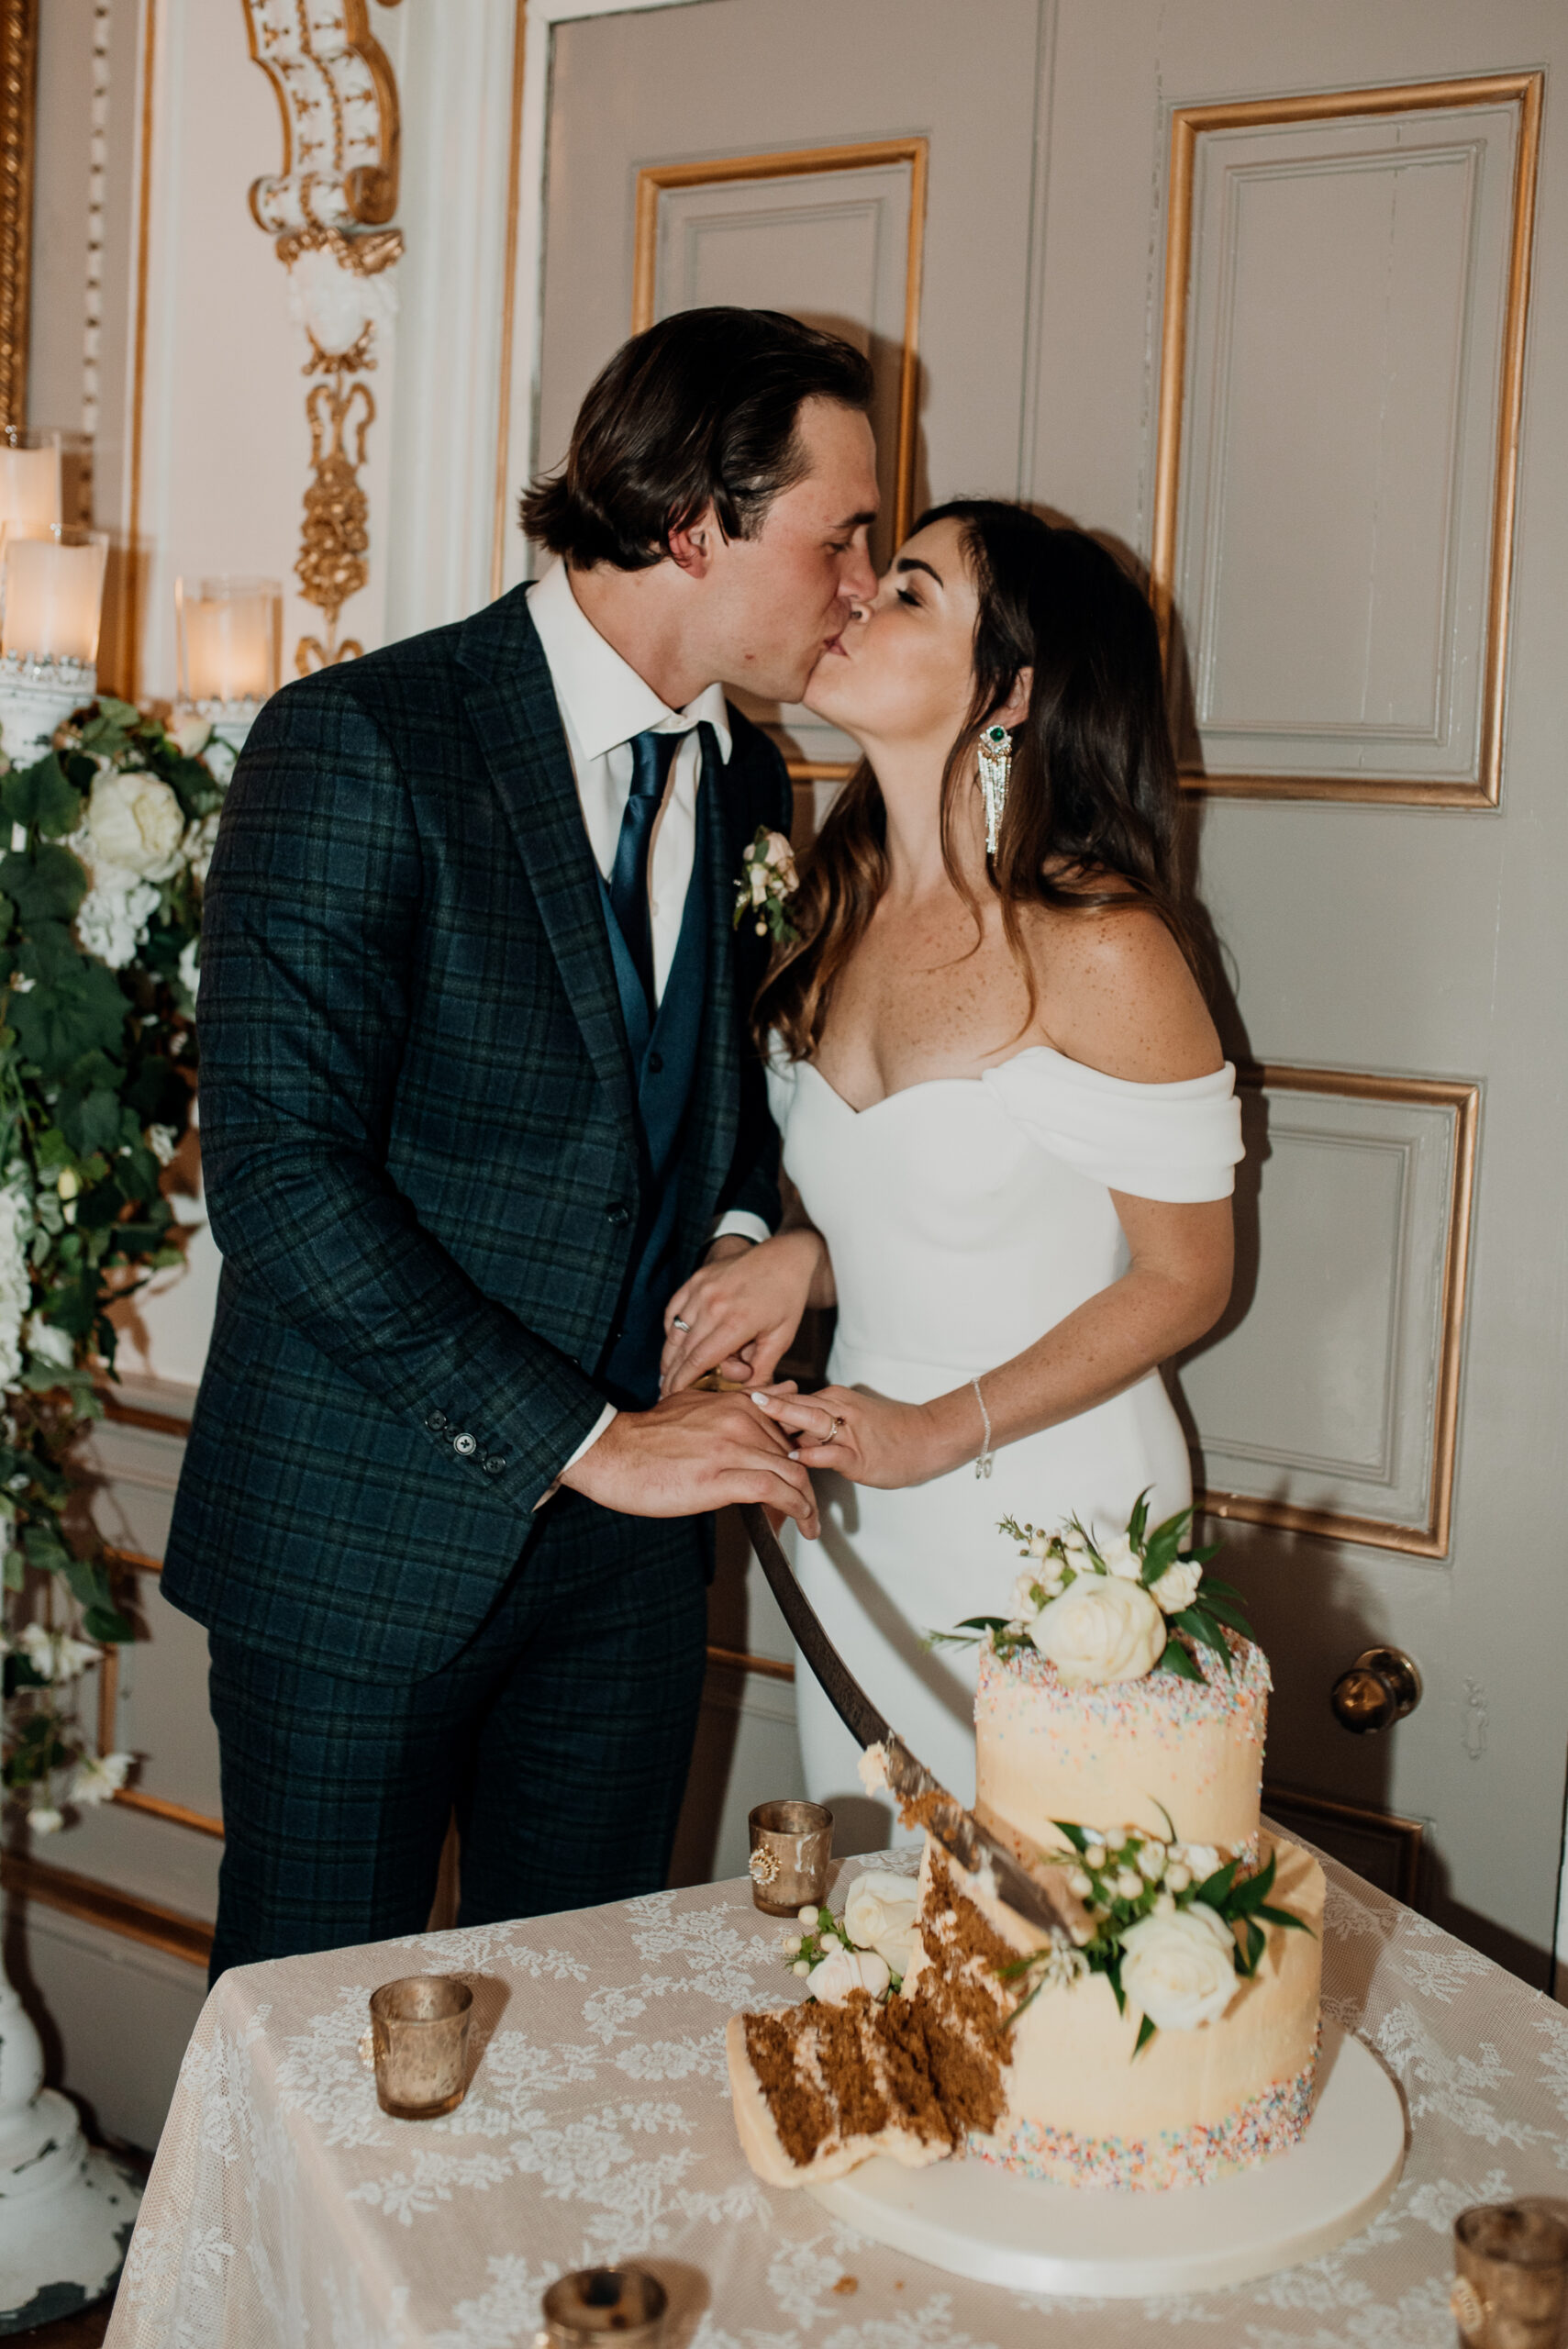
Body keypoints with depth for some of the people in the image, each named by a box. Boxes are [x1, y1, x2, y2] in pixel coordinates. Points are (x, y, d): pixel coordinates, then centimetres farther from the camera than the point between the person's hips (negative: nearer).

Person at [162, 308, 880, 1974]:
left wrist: (741, 1239, -2)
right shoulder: (359, 744, -15)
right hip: (366, 1537, -5)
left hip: (628, 1541, 6)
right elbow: (280, 1171, -21)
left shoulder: (743, 783, 7)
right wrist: (580, 1438, -21)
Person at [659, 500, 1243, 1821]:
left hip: (1052, 1509, -6)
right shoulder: (842, 908, 2)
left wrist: (941, 1433, -19)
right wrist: (798, 1259, -7)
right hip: (860, 1515, 6)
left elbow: (1184, 1280, -11)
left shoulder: (1097, 947, -18)